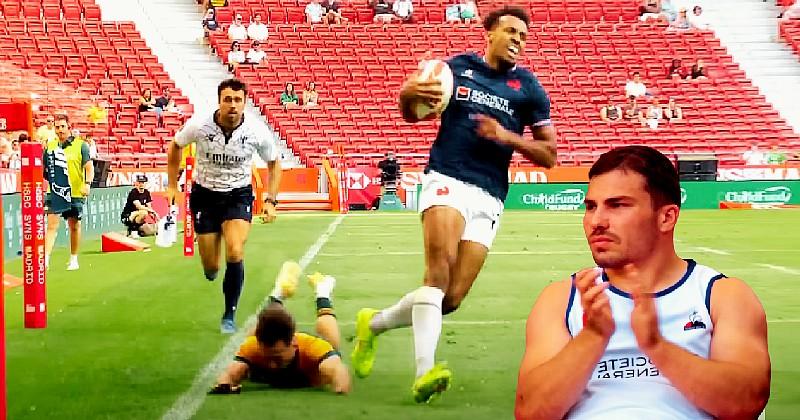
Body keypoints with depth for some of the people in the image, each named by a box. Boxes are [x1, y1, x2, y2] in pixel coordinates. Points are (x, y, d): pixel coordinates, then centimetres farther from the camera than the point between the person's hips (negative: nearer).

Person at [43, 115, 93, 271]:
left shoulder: (80, 145, -2)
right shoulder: (50, 146, 9)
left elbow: (89, 167, -7)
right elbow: (43, 167, 19)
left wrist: (87, 183, -21)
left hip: (75, 193, -2)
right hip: (54, 192, 2)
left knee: (74, 226, 9)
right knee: (52, 225, -7)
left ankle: (74, 260, 23)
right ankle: (45, 259, -12)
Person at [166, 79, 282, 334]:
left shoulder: (257, 133, -16)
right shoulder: (199, 126, -17)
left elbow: (274, 163, 4)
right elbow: (175, 146, 5)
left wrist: (271, 201, -4)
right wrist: (172, 185, 4)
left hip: (239, 195, 0)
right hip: (205, 195, 1)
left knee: (235, 253, -22)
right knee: (210, 268, 1)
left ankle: (229, 316, -3)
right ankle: (211, 269, 43)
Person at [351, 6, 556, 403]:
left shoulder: (528, 87, 9)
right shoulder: (457, 67, 8)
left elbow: (549, 154, 10)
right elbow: (412, 114, 19)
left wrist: (507, 136, -7)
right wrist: (408, 94, -5)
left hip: (489, 197, 3)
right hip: (446, 180, -2)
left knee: (451, 299, -3)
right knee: (439, 270, -28)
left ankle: (374, 323, 22)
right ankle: (424, 371, -35)